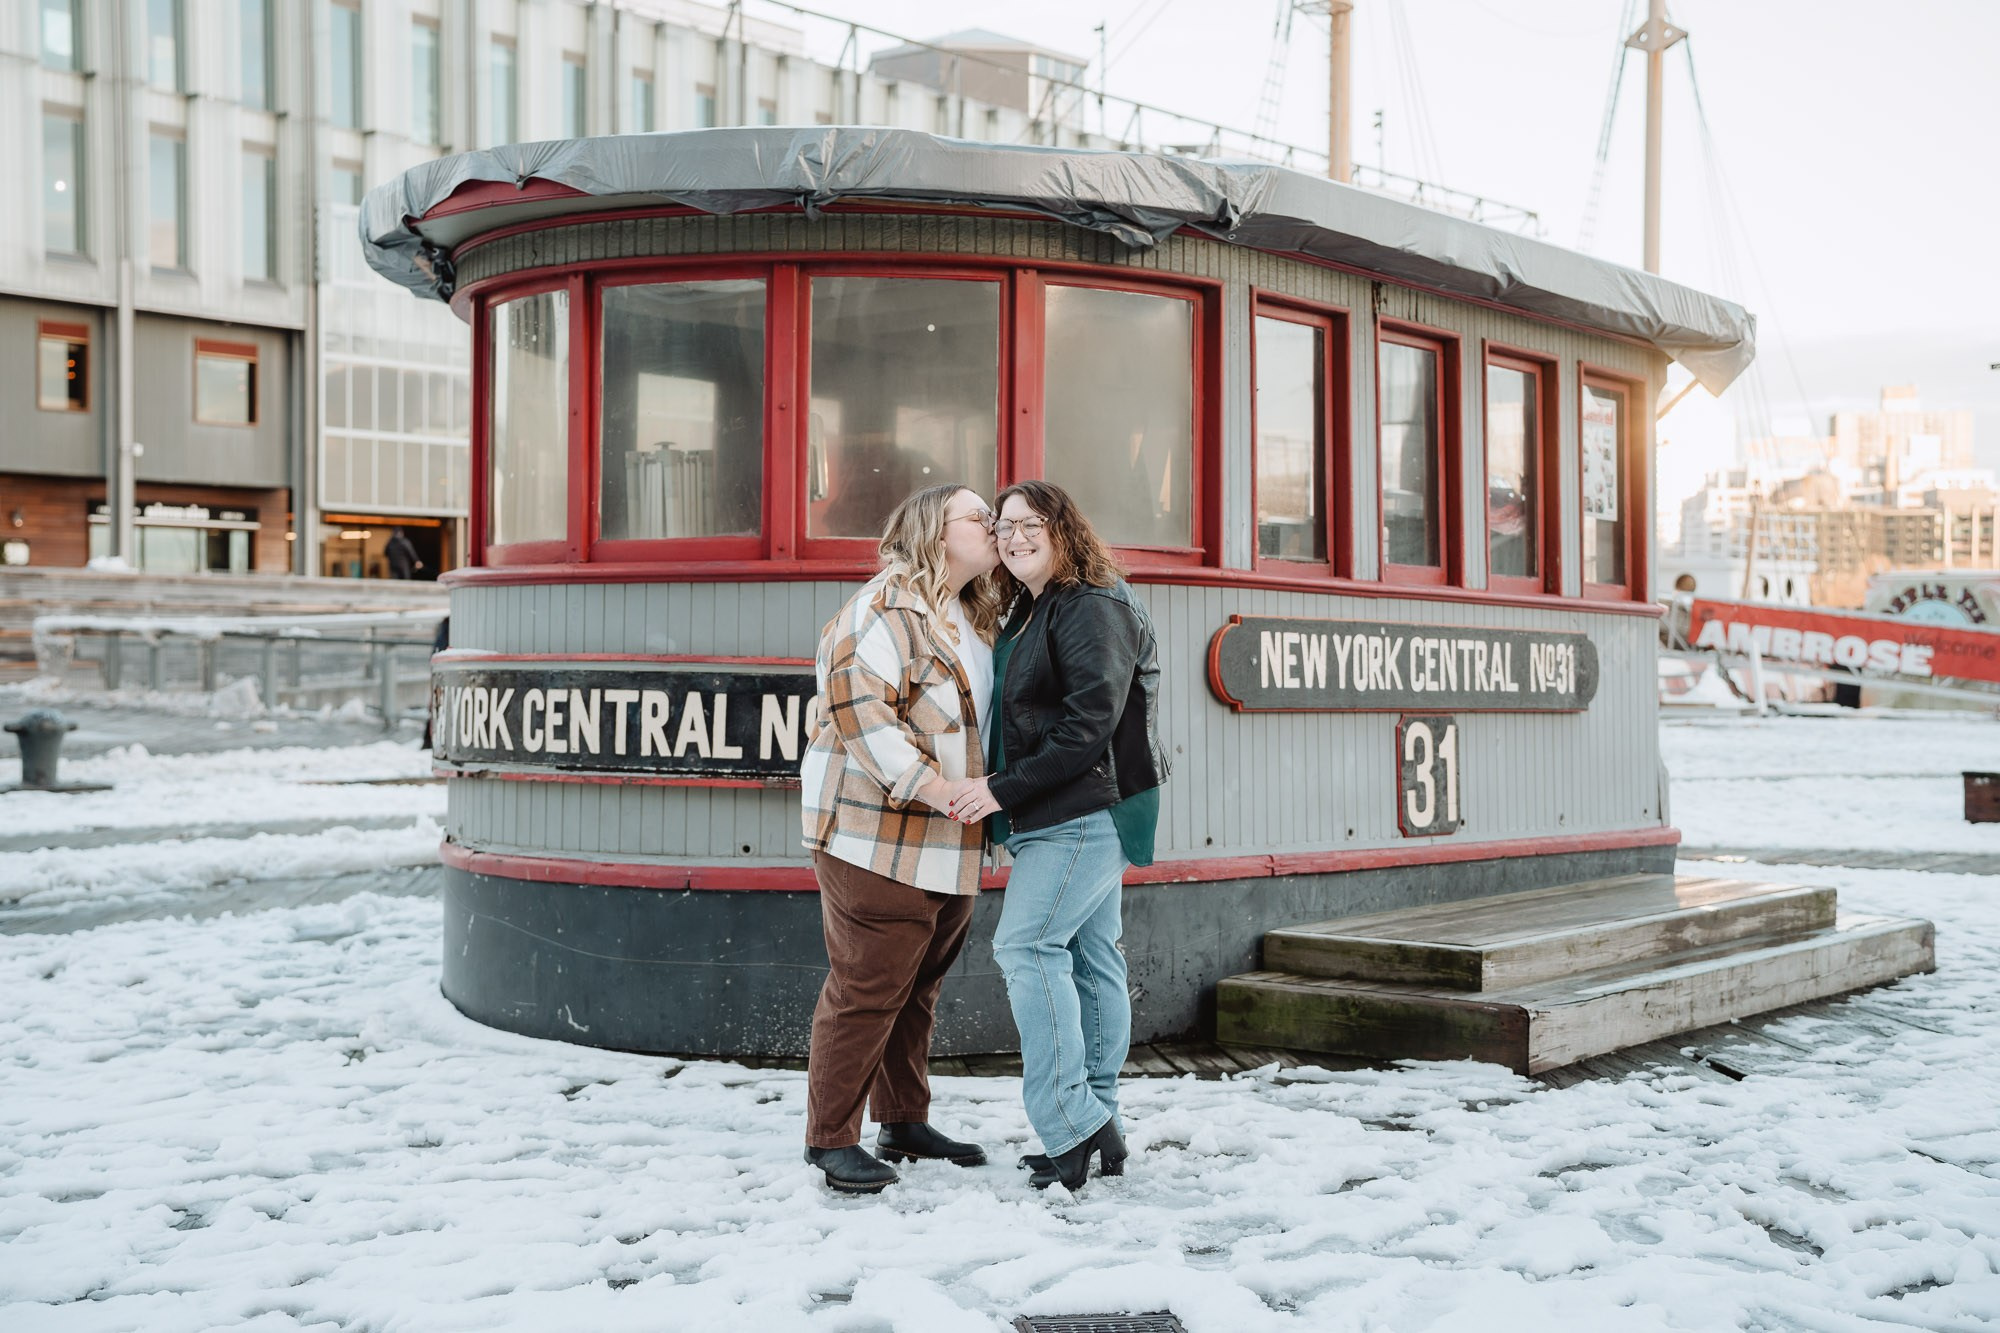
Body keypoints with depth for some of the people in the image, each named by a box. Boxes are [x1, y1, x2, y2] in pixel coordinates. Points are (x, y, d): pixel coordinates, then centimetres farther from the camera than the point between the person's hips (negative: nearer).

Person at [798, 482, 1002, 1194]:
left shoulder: (972, 618, 19)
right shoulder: (888, 606, -11)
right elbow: (860, 704, -21)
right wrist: (925, 784, -24)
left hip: (949, 842, 9)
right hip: (876, 834, -9)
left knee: (918, 987, 16)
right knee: (867, 987, -5)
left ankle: (904, 1122, 27)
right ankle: (830, 1138, 5)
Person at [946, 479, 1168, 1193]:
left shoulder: (1090, 609, -12)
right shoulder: (1028, 614, 20)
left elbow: (1089, 721, -21)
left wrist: (1005, 789, -21)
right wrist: (997, 792, 7)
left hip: (1087, 813, -10)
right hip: (1078, 818, 10)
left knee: (1026, 944, -15)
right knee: (1091, 958, 10)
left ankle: (1069, 1123, -12)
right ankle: (1098, 1127, 15)